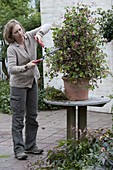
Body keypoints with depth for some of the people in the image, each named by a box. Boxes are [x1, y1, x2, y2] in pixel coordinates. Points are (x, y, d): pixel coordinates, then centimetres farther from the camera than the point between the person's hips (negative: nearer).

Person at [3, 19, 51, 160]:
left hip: (33, 82, 6)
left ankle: (30, 145, 22)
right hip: (18, 85, -6)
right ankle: (19, 149, -1)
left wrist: (39, 33, -22)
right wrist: (26, 67, -42)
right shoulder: (12, 48, -17)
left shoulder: (29, 36, -3)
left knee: (32, 116, 11)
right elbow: (11, 69, -27)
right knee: (18, 118, -4)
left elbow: (47, 26, -2)